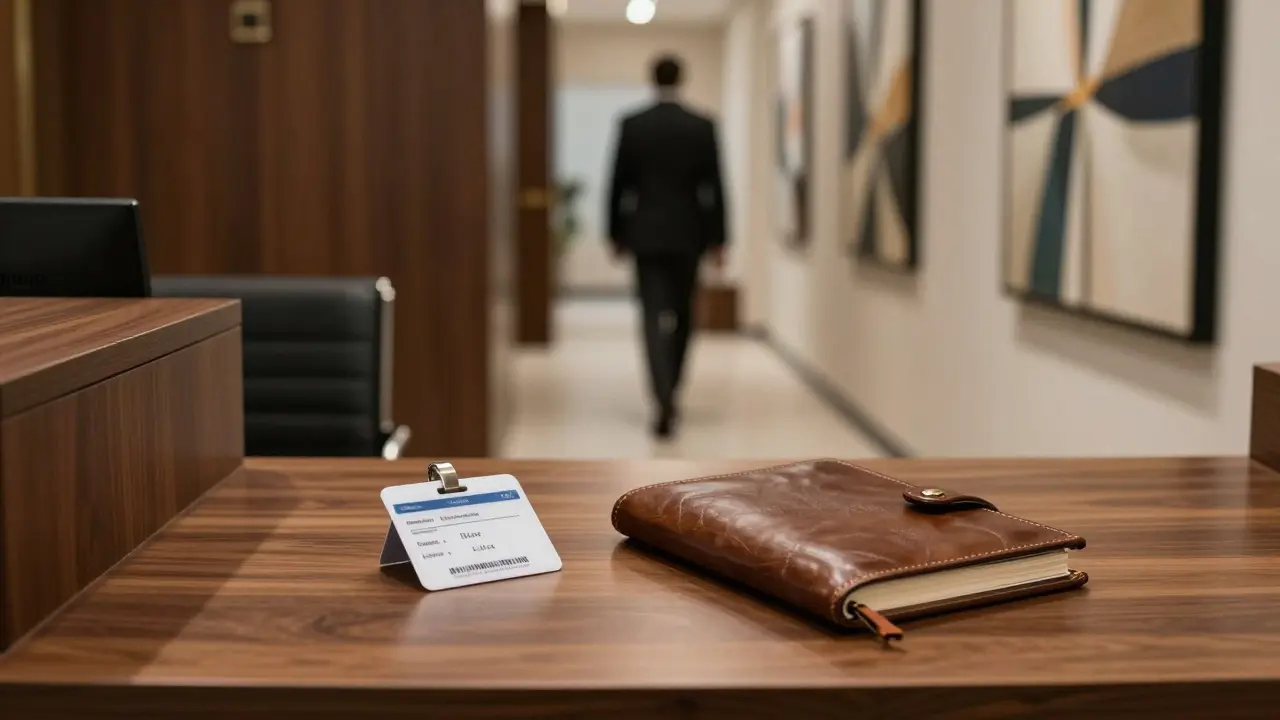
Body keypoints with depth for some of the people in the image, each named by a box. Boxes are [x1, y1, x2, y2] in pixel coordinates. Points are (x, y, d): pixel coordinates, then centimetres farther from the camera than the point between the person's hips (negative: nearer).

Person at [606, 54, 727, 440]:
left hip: (646, 235, -1)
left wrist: (617, 234, 9)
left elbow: (619, 185, -1)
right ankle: (668, 394, 28)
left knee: (655, 319, -4)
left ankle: (664, 402, -19)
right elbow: (714, 187, -3)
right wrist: (717, 239, 3)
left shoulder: (631, 125, -3)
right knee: (682, 316, 16)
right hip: (688, 235, 1)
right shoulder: (703, 127, -2)